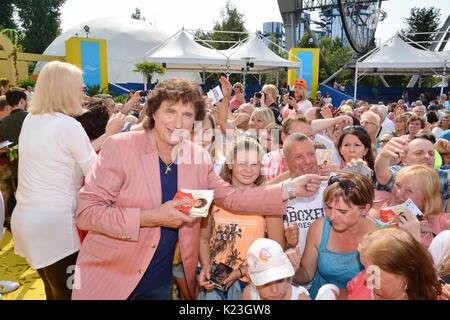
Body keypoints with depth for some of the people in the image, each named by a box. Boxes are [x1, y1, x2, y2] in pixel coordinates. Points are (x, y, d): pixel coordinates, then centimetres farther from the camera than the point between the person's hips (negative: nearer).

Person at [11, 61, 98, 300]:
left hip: (25, 217, 8)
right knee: (67, 293, 7)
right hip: (54, 221, -8)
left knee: (52, 291, 22)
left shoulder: (31, 120, 8)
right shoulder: (68, 125, -16)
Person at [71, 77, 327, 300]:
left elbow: (231, 198, 3)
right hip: (108, 277, -3)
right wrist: (151, 218, -26)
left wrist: (289, 190, -5)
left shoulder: (198, 157, -3)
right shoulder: (120, 146, -16)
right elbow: (86, 211, -17)